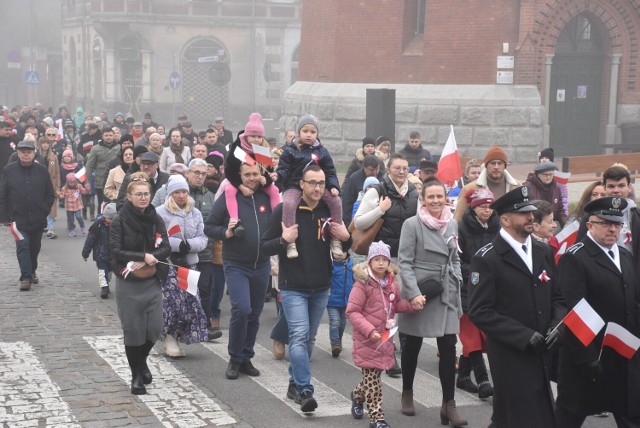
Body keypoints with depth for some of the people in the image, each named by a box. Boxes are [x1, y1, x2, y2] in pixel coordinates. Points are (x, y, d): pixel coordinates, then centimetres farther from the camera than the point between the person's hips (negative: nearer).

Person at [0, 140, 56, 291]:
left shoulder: (42, 171, 2)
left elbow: (50, 194, 8)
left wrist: (45, 211, -3)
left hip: (37, 218, 2)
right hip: (18, 218, -2)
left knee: (35, 246, 14)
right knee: (23, 245, -13)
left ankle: (32, 271, 35)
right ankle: (25, 277, -12)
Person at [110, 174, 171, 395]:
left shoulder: (156, 219, 2)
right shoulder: (120, 221, -7)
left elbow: (166, 249, -3)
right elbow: (116, 251, -13)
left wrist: (145, 261, -18)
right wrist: (144, 256, -20)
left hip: (152, 282, 3)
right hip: (128, 284, -3)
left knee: (154, 328, 1)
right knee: (133, 329, 1)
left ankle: (142, 360, 31)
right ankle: (136, 375, 18)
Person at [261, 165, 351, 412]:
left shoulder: (330, 211, 5)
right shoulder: (285, 210, -7)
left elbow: (343, 248, 16)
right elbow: (264, 247, -5)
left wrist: (346, 238, -6)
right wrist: (284, 240, -23)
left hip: (321, 287, 5)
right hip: (293, 287, -5)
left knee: (309, 338, 12)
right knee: (299, 335, -15)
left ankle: (295, 383, 26)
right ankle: (305, 390, -18)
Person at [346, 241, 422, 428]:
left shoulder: (392, 283, 6)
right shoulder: (363, 283, -14)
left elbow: (396, 305, 21)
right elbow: (352, 311, -14)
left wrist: (412, 304, 1)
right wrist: (369, 330, -22)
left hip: (385, 337, 6)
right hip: (367, 338, -6)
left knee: (372, 375, 15)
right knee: (372, 376, -3)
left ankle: (357, 396, 43)